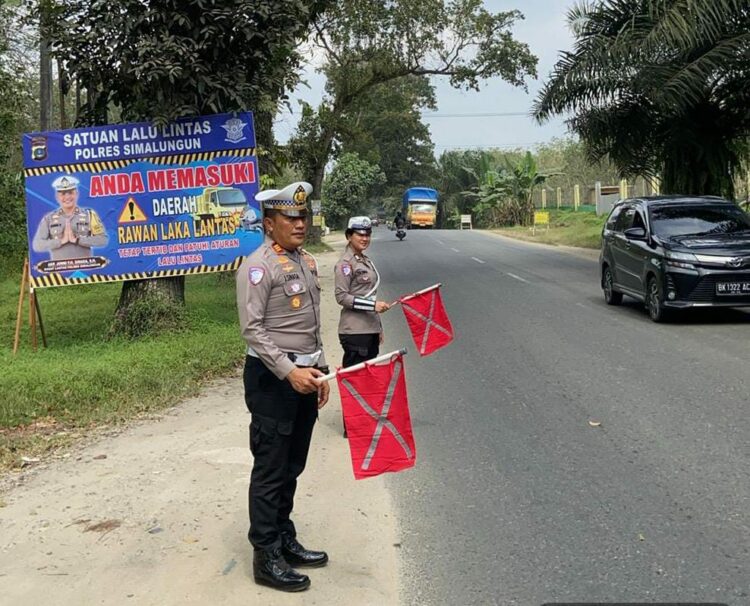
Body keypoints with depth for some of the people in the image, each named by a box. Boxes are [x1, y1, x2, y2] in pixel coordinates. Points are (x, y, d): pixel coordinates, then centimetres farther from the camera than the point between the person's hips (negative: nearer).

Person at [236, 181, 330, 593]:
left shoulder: (306, 262, 13)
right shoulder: (258, 266, -13)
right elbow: (252, 329, -19)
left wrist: (319, 370, 16)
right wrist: (289, 372, -24)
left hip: (304, 375, 8)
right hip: (272, 378, -8)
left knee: (292, 467, 17)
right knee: (270, 470, -1)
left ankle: (285, 540, 30)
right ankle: (265, 558, 9)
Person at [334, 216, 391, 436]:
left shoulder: (366, 261, 15)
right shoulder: (345, 263, -10)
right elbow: (342, 296, -15)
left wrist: (378, 327, 20)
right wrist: (373, 305, -21)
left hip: (370, 329, 9)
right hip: (354, 331, -9)